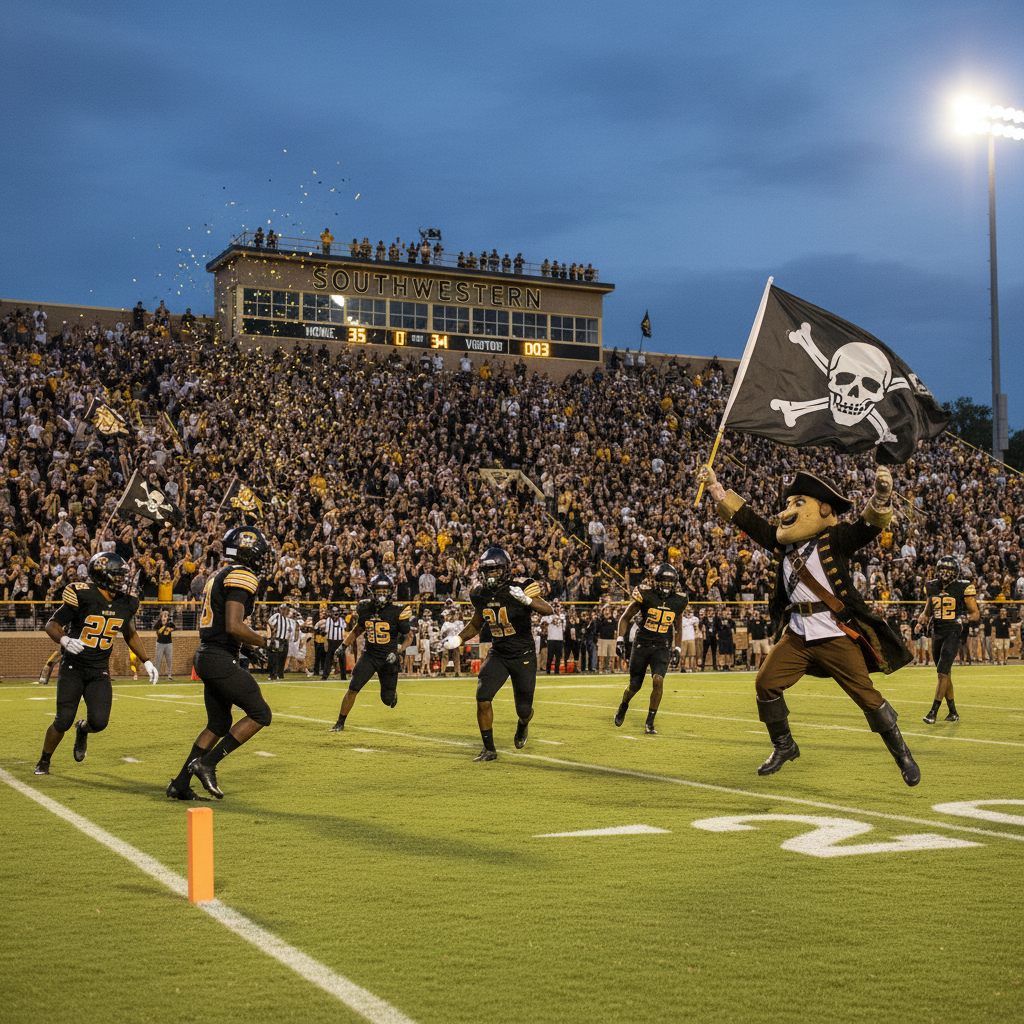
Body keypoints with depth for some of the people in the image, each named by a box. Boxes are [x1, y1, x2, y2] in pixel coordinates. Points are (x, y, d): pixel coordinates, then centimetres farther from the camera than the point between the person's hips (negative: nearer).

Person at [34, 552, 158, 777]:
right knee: (63, 722, -8)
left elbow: (130, 634, 18)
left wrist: (146, 661, 13)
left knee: (99, 721, -12)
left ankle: (82, 729, 26)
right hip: (73, 667, -3)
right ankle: (44, 761, 19)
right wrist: (64, 640, -31)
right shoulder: (82, 596, -16)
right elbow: (52, 625, -10)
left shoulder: (126, 604, 0)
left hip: (100, 670, 3)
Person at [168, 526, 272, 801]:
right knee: (260, 714, -4)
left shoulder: (219, 576, 19)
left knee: (219, 724, 17)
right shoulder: (241, 577, -12)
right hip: (220, 660, -10)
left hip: (206, 656, 10)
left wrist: (251, 637, 19)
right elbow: (234, 627, -21)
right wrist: (263, 641, -7)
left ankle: (180, 784, 17)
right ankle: (207, 763, -7)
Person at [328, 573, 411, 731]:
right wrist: (344, 645, 6)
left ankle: (393, 693, 42)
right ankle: (340, 722, 1)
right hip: (369, 655, 2)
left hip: (388, 658, -2)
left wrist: (399, 653, -19)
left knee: (388, 700, 3)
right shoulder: (365, 609, 1)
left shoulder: (397, 612, -9)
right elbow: (357, 629, 18)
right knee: (353, 689, -12)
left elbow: (407, 638, -2)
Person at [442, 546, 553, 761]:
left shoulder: (520, 587, -17)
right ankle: (489, 749, 1)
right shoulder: (480, 594, -1)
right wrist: (458, 639, -1)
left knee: (524, 709, 5)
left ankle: (523, 726, 44)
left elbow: (548, 610, -29)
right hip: (498, 654, 3)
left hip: (524, 655, -3)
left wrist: (527, 600, -47)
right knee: (482, 699, -15)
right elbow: (476, 625, 16)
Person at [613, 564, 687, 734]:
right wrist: (620, 639, -7)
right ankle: (623, 706, 40)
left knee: (658, 680, -21)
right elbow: (625, 617, 1)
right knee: (635, 685, 6)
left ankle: (650, 722, -9)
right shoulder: (645, 595, -8)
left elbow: (678, 626, 19)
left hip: (662, 648, 1)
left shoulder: (678, 601, 2)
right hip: (641, 645, -1)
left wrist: (677, 648, 12)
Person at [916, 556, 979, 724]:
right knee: (945, 675, 11)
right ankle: (953, 712, 22)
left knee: (942, 673, -14)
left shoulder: (963, 588, -5)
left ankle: (933, 712, -12)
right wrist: (922, 619, 2)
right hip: (936, 633, 5)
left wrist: (966, 617, -21)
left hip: (953, 633, -5)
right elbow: (928, 610, 22)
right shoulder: (931, 587, 8)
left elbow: (976, 614, 0)